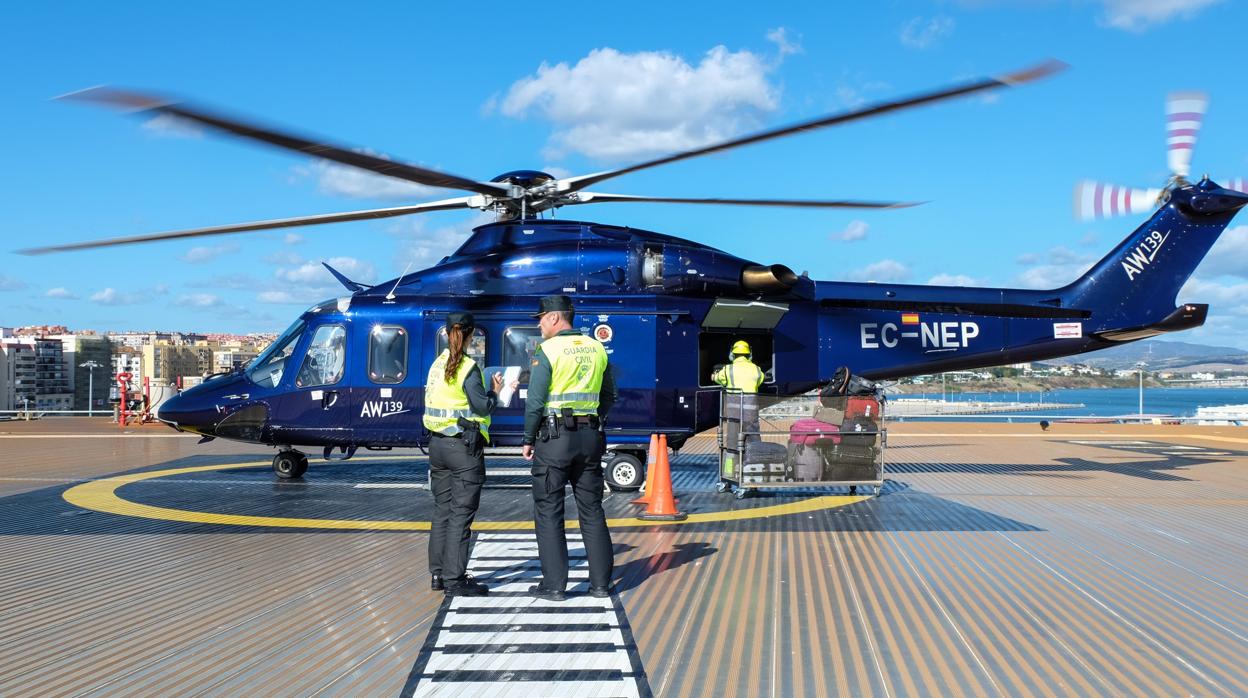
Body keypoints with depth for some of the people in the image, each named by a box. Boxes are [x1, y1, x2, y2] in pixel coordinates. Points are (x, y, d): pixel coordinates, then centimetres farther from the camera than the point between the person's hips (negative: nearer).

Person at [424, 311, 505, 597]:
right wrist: (495, 391, 2)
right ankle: (455, 580, -2)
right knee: (461, 514, -3)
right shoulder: (467, 367, -14)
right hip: (464, 447, -8)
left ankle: (438, 574, 20)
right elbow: (482, 407, -16)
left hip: (437, 443, 8)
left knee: (442, 510, 15)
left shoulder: (437, 365, 9)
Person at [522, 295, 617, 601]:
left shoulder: (547, 350, -9)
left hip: (554, 437, -5)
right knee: (592, 510, 11)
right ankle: (601, 582, 13)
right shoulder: (597, 349, 8)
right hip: (591, 437, 5)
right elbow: (609, 397, 13)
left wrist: (528, 440, -2)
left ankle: (554, 585, 3)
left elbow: (535, 401, -12)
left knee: (548, 512, 3)